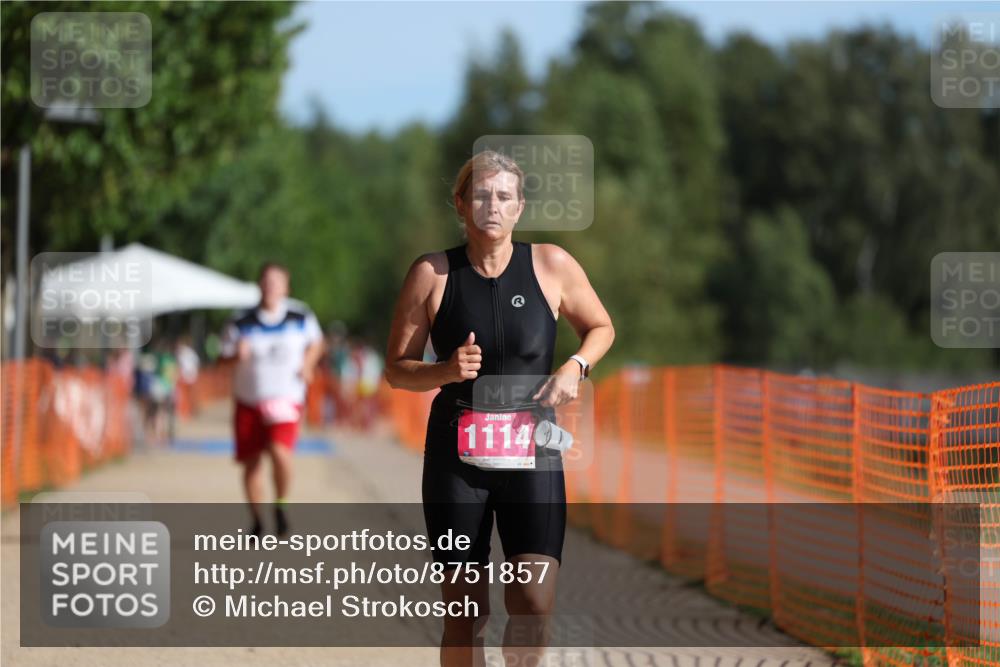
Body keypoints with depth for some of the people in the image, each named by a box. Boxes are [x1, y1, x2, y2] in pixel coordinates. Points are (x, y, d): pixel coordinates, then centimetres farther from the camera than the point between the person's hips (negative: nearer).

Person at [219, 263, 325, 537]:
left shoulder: (301, 317, -2)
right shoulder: (241, 323, -4)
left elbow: (316, 342, 15)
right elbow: (224, 355, -1)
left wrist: (307, 365, -3)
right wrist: (237, 354, -23)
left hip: (286, 399, -2)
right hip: (248, 400, 2)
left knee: (280, 452, -24)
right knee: (251, 463, 5)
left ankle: (280, 505, 1)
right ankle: (257, 521, 22)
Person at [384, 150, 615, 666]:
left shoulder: (551, 265, -1)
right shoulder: (432, 274, -3)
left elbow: (600, 327, 16)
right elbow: (396, 370, 3)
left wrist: (575, 367, -4)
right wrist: (447, 372, -16)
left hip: (532, 452, 0)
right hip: (455, 453, 0)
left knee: (535, 603, -14)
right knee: (464, 613, 1)